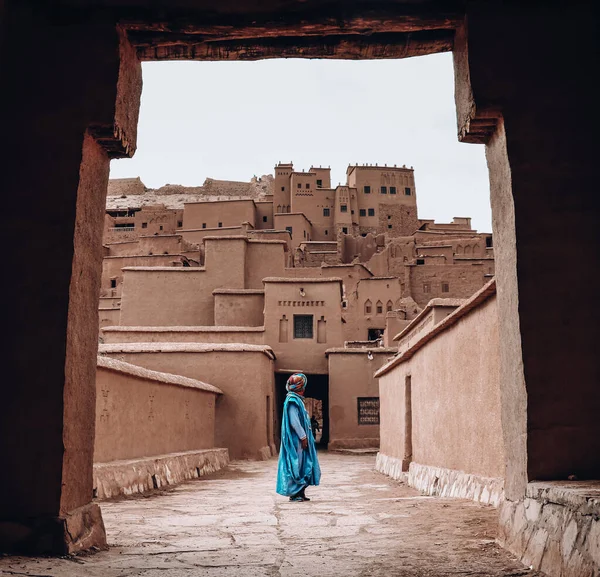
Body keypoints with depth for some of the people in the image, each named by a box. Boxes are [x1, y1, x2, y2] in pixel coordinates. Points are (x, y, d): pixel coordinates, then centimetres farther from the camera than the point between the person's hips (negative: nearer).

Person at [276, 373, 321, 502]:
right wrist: (303, 437, -20)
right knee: (296, 465, -5)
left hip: (300, 438, 10)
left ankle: (300, 492, 16)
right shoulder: (292, 400, -15)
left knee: (302, 465, 11)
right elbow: (294, 421, -21)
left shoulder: (297, 399, 17)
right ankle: (294, 493, 1)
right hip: (296, 439, -10)